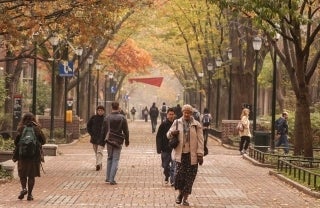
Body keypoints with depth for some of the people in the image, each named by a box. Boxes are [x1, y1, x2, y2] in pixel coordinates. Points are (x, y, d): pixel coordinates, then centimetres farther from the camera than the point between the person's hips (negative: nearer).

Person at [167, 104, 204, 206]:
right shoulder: (177, 123, 6)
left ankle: (185, 197, 15)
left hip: (192, 155, 0)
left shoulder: (196, 125, 1)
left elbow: (200, 141, 0)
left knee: (189, 177, 2)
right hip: (180, 154, 1)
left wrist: (200, 155, -6)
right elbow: (168, 134, 14)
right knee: (179, 174, -8)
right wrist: (172, 133, -11)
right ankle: (180, 193, 19)